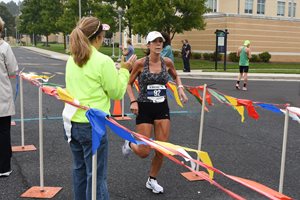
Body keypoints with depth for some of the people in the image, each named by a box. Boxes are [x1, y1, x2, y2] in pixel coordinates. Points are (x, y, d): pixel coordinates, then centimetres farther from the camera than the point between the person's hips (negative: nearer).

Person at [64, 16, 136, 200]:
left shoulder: (72, 59, 7)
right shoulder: (103, 61, -15)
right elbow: (117, 93, -8)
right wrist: (125, 70, 4)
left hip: (72, 122, 7)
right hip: (92, 125, -7)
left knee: (80, 170, 20)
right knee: (97, 176, 3)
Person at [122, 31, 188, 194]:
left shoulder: (167, 62, -2)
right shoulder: (140, 63, -11)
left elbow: (176, 77, 19)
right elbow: (129, 84, 0)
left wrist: (180, 88, 1)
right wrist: (133, 101, -14)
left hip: (162, 107, 3)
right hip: (144, 108, -3)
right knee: (144, 152, -1)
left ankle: (152, 180, 26)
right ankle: (130, 144, 34)